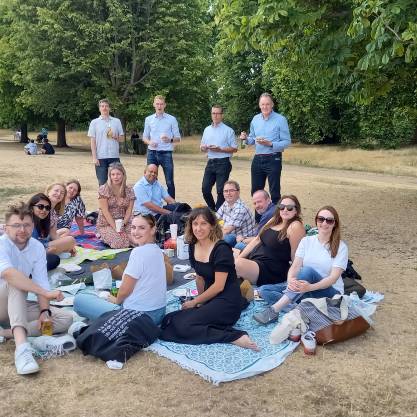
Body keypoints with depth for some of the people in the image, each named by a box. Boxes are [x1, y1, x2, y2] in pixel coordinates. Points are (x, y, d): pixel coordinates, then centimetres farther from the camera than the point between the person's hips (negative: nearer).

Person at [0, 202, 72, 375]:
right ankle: (21, 346, -49)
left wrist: (44, 312, -23)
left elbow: (41, 283, -7)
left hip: (18, 304, 6)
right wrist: (46, 292, -43)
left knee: (66, 318, -12)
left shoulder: (37, 247, -2)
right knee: (16, 283, -36)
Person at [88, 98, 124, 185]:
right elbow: (93, 141, 2)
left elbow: (122, 138, 12)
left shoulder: (117, 121, 9)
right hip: (100, 157, -1)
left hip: (114, 156, 1)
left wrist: (115, 137, -10)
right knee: (102, 183, 3)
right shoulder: (94, 122, 5)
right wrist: (94, 157, -5)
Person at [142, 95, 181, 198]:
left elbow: (178, 138, 4)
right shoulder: (148, 119, 9)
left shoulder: (172, 119, 2)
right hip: (152, 153, 2)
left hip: (166, 153, -2)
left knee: (169, 182, -1)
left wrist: (170, 140, -18)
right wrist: (149, 142, -9)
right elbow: (145, 137, 13)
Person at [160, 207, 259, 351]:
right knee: (171, 320, -7)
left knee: (183, 327, -22)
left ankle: (235, 337, -19)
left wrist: (195, 302, -8)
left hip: (227, 301, -9)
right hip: (210, 298, 9)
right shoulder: (193, 247, 5)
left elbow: (219, 286, -18)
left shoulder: (221, 249, -17)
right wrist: (200, 301, 16)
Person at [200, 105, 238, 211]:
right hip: (210, 162, 5)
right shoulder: (207, 130, 14)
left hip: (223, 163, -5)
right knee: (205, 188, 2)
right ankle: (212, 210, 22)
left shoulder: (228, 130, -2)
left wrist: (220, 149, -15)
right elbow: (202, 147, 21)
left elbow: (234, 148, -4)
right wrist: (204, 148, -4)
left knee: (221, 190, -4)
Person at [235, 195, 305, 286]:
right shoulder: (274, 220, 14)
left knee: (237, 264, -31)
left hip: (270, 271, -9)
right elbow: (257, 240, 15)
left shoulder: (295, 226, -10)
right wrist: (239, 257, 8)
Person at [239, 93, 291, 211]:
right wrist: (246, 138, -5)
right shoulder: (255, 119, 8)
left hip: (273, 160, -6)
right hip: (257, 159, 6)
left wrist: (270, 144, -23)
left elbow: (286, 142, -10)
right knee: (256, 191, 13)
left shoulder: (280, 120, -8)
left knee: (275, 192, 1)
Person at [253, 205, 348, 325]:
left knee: (308, 271, -36)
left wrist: (310, 287, -34)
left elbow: (334, 277, -16)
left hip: (330, 293, -3)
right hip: (304, 287, 4)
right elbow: (295, 266, -5)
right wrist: (290, 280, -29)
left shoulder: (341, 247, -4)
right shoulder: (306, 241, 7)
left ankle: (274, 310, -41)